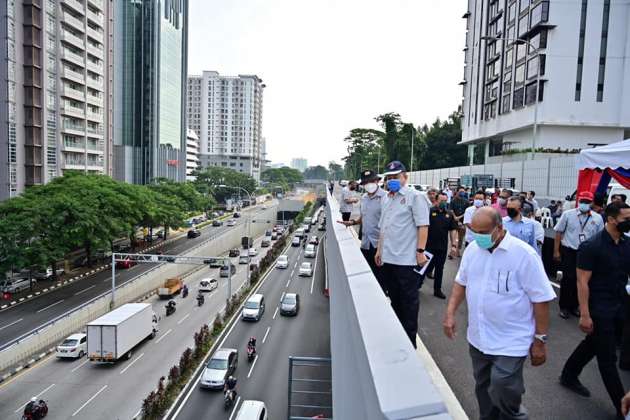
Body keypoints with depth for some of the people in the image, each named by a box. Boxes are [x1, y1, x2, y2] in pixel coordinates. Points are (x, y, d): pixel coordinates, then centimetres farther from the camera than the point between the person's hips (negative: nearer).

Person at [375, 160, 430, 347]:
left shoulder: (414, 196, -8)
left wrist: (420, 251, -18)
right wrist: (379, 249, 18)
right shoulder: (386, 198, 15)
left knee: (409, 301, 4)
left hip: (407, 260, -7)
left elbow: (423, 226, -13)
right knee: (395, 299, 18)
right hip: (388, 258, 7)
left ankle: (409, 341, 16)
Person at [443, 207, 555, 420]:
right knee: (483, 389, 19)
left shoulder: (524, 254, -17)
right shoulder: (472, 249, 0)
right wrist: (450, 312, 3)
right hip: (478, 338, 6)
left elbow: (541, 299, -13)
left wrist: (540, 340, -11)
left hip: (510, 343, -5)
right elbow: (461, 281, 12)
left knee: (503, 394, -6)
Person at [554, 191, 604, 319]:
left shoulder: (597, 218, 1)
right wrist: (556, 251, -4)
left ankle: (574, 306, 25)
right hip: (569, 251, -3)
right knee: (568, 279, 0)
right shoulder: (568, 214, -6)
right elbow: (559, 232, -2)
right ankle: (564, 307, 13)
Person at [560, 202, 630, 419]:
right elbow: (582, 282, -18)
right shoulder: (591, 246, -19)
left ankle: (569, 376, 41)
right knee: (608, 357, 3)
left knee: (592, 344, 22)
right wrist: (584, 314, -20)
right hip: (599, 309, -7)